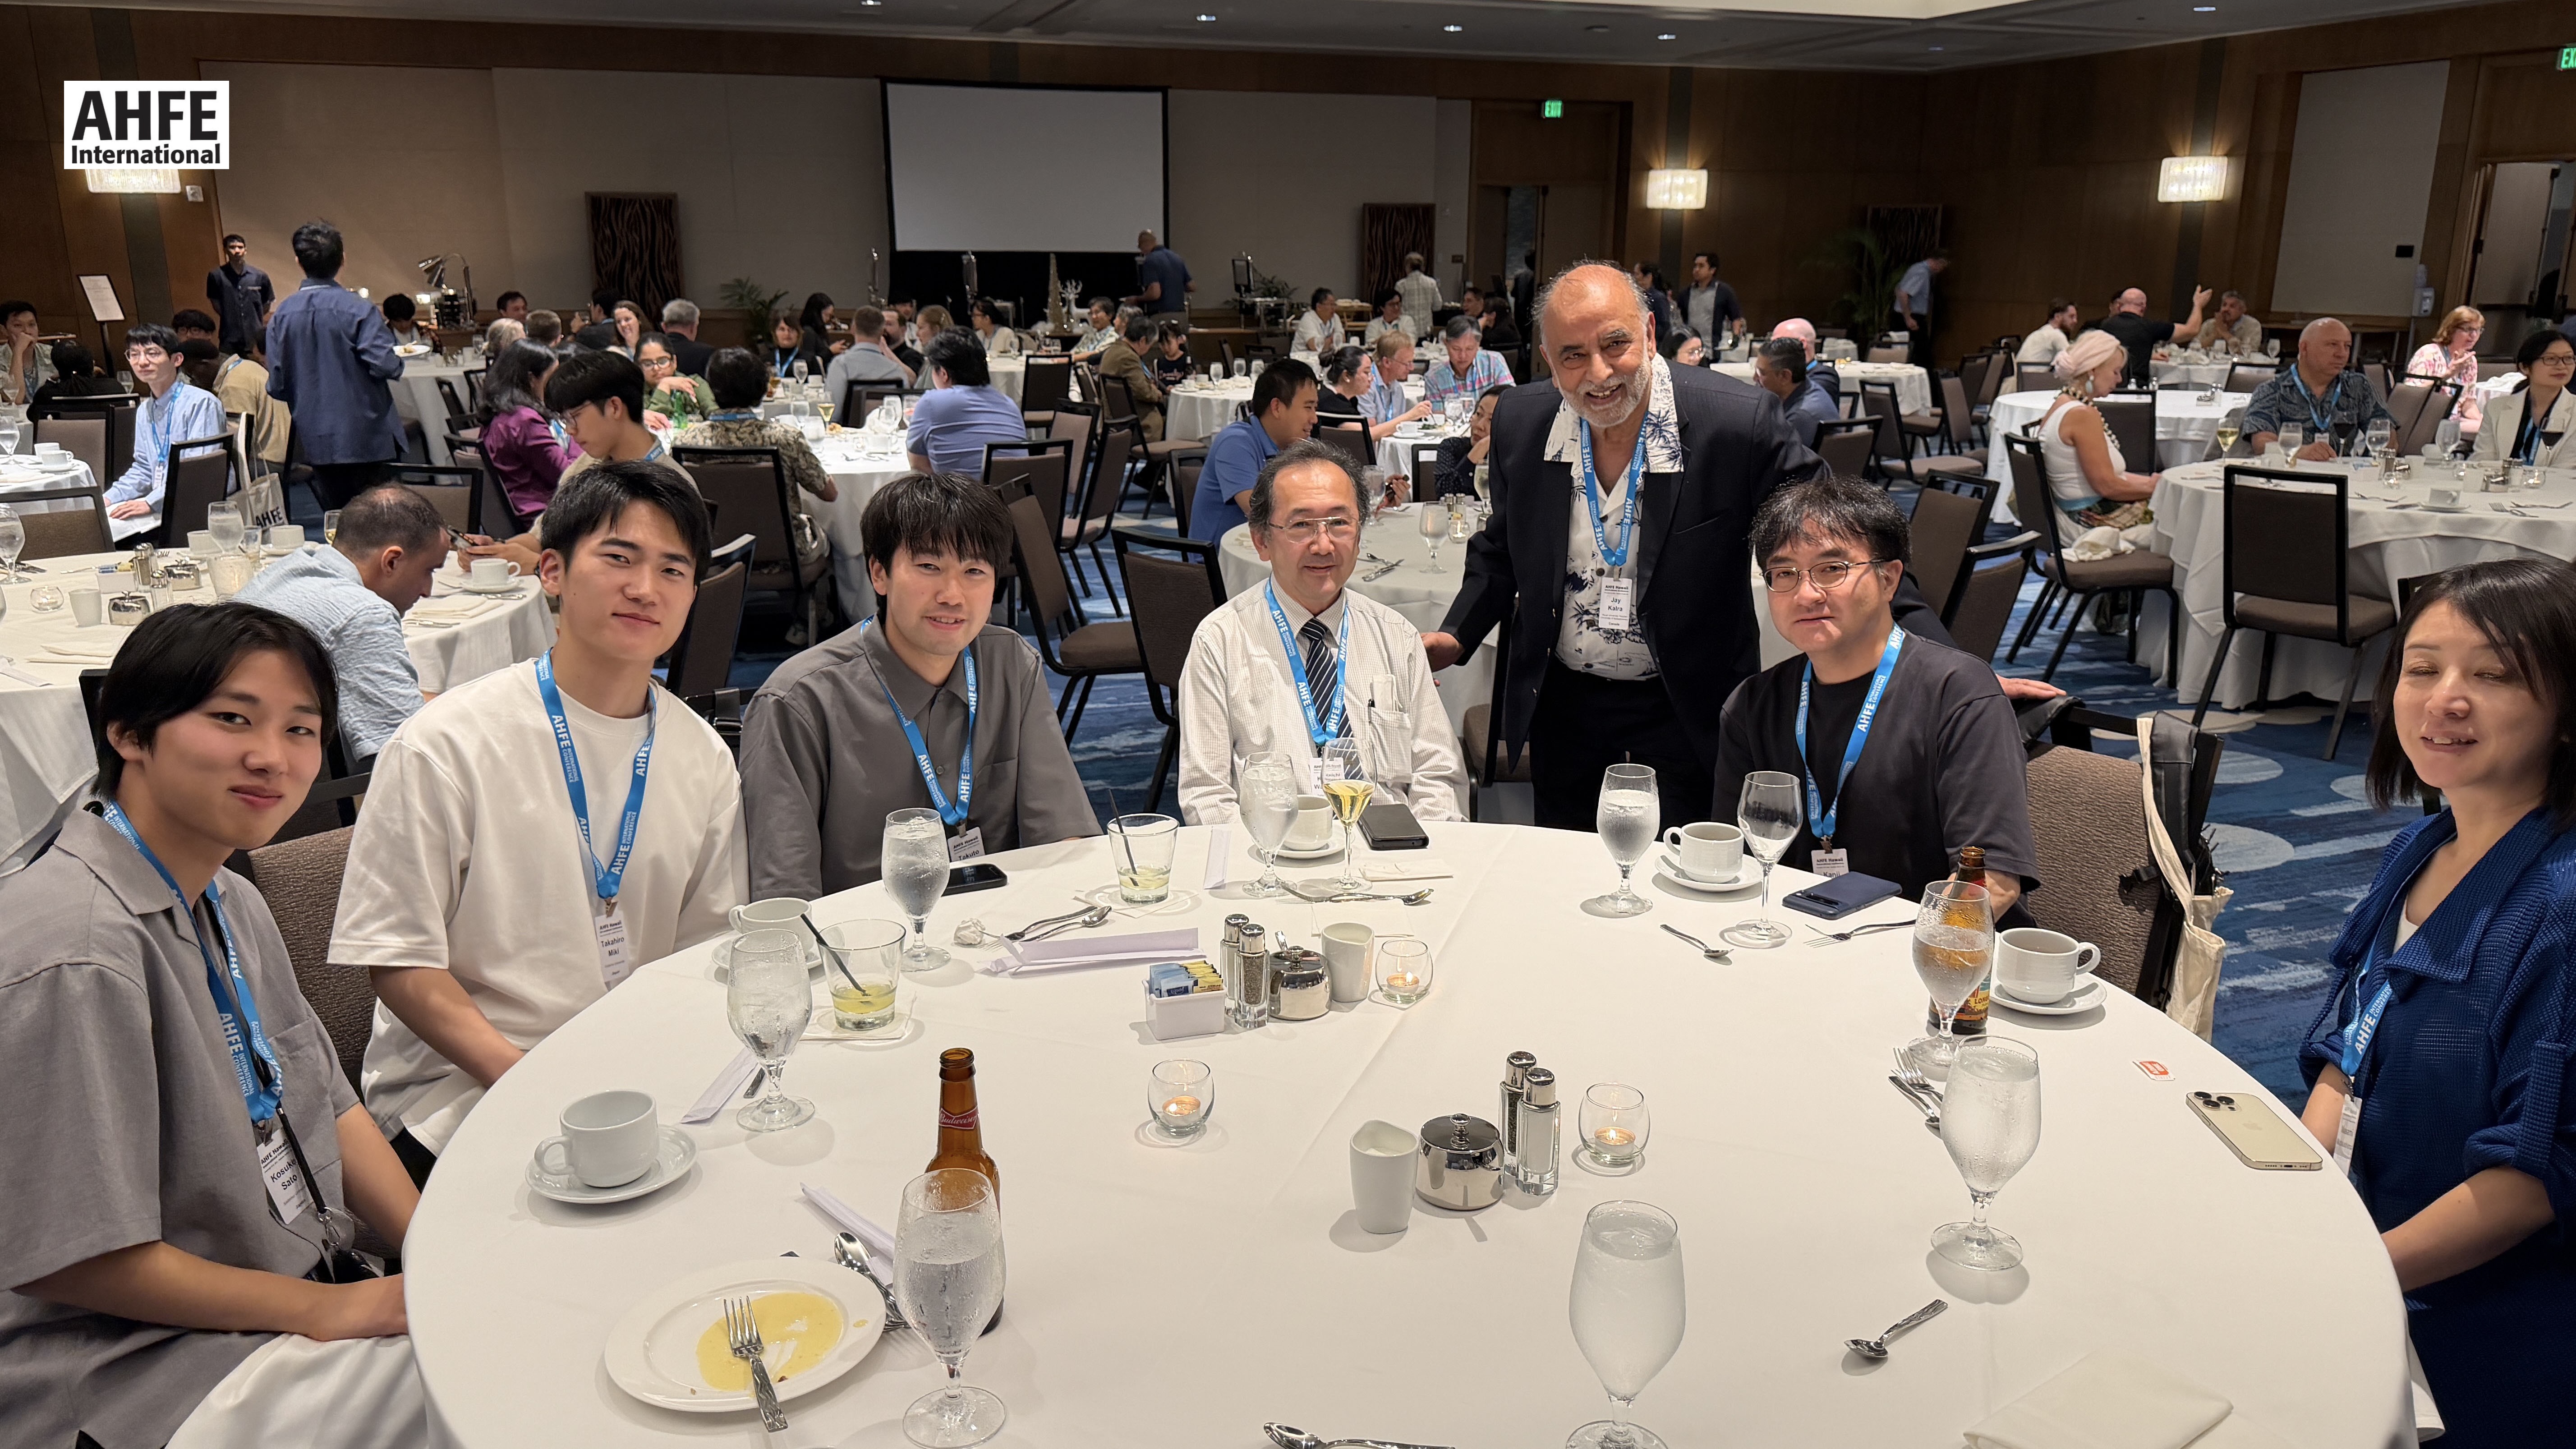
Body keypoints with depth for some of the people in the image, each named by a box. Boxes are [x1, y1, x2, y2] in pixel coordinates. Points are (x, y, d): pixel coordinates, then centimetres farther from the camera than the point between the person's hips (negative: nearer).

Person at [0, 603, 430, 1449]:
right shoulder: (76, 953, -24)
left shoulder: (232, 904, 6)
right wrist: (326, 1310, -15)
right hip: (140, 1372, -8)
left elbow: (328, 1105, 10)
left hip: (307, 1287, 8)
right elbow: (69, 1261, -21)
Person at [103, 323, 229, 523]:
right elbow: (143, 470, 25)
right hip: (160, 509, 8)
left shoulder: (202, 403, -10)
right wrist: (108, 499, 8)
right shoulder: (144, 411, 18)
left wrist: (150, 503, -23)